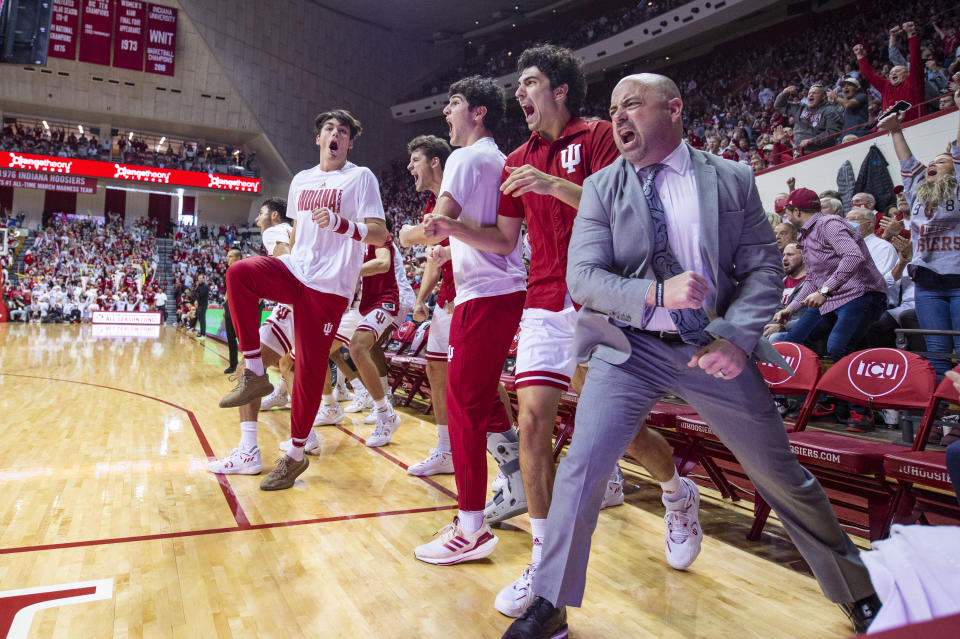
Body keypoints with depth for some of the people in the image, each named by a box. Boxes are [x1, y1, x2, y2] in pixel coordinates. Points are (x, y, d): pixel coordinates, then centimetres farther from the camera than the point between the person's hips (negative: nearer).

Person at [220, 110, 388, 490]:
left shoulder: (360, 177, -2)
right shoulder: (301, 180, 16)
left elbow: (380, 234, -11)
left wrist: (340, 223, -29)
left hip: (329, 286, -5)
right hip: (295, 272, 5)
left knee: (309, 368, -3)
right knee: (239, 273, -24)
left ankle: (296, 455, 13)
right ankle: (254, 373, -15)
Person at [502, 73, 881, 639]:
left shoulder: (733, 180, 3)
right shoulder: (601, 188, 2)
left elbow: (763, 268, 2)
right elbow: (582, 277, -6)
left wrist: (737, 337, -15)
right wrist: (657, 293, -22)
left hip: (715, 349, 1)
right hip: (630, 349, 0)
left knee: (782, 475, 9)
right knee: (582, 466, -11)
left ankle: (857, 593, 36)